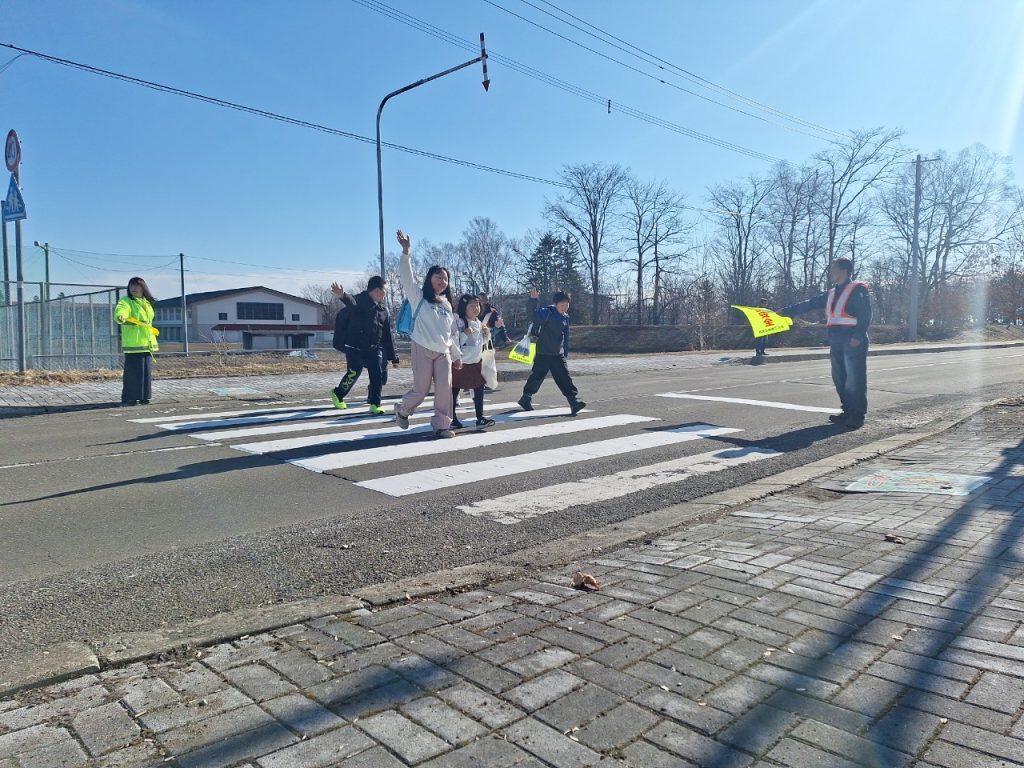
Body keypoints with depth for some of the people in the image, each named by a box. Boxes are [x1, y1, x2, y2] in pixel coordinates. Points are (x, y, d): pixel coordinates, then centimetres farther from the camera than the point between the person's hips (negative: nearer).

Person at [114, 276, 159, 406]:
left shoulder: (147, 303, 16)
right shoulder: (126, 301, -7)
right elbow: (120, 310, -29)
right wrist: (120, 317, -50)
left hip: (147, 343, 7)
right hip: (133, 344, -7)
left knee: (147, 371, 10)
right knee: (133, 371, -8)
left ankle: (144, 397, 18)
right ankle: (129, 398, -1)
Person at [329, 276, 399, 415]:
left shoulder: (384, 310, 10)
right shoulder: (358, 301, -9)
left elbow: (388, 335, 14)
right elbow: (351, 303, -37)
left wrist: (392, 356, 14)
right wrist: (343, 296, -63)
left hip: (374, 348, 5)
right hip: (355, 348, -5)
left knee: (378, 375, -6)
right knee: (353, 374, -2)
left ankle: (375, 404, 7)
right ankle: (338, 394, 26)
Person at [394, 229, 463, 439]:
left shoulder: (447, 304, 16)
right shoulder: (419, 297, 3)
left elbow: (453, 333, 20)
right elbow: (407, 277, -13)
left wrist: (457, 355, 18)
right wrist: (406, 252, -24)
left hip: (444, 353, 5)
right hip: (423, 350, -4)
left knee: (444, 389, -5)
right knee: (421, 390, -1)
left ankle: (441, 425, 2)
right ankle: (402, 410, 28)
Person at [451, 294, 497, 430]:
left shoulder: (479, 323, 9)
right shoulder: (459, 322, -15)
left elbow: (483, 342, 22)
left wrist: (487, 334, 4)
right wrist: (464, 334, -31)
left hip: (475, 362, 7)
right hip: (460, 363, -7)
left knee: (479, 390, 4)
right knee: (454, 391, 4)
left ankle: (480, 418, 10)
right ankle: (452, 418, 15)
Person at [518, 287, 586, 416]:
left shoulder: (565, 318, 9)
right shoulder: (547, 312, -13)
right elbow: (531, 314, -30)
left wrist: (566, 353, 20)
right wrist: (533, 300, -46)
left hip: (558, 354, 6)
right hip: (543, 354, -5)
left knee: (565, 379, -2)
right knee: (536, 377, 6)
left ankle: (575, 402, -7)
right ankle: (526, 399, 25)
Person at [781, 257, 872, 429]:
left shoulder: (858, 290, -5)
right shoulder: (831, 294, 19)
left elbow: (866, 315, -13)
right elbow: (810, 304, 21)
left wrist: (858, 336, -23)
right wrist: (787, 310, 17)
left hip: (853, 341, -8)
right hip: (836, 342, 8)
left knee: (855, 379, -7)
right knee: (840, 378, 8)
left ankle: (858, 415, -3)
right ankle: (848, 411, 16)